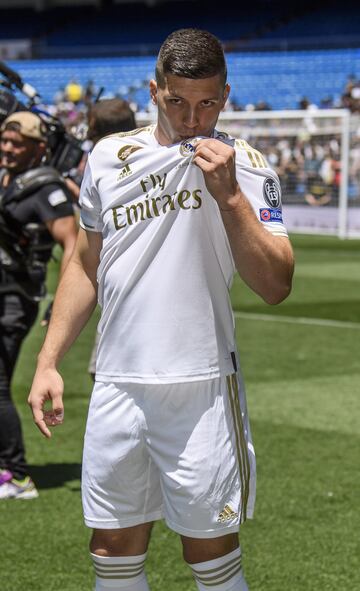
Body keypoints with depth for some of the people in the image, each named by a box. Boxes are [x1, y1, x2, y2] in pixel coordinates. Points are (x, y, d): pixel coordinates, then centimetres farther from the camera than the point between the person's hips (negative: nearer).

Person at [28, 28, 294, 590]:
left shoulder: (243, 166, -2)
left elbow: (275, 285, -11)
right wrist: (48, 362, 14)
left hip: (202, 390, -3)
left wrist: (228, 194, -19)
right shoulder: (109, 156, 9)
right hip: (116, 386, 4)